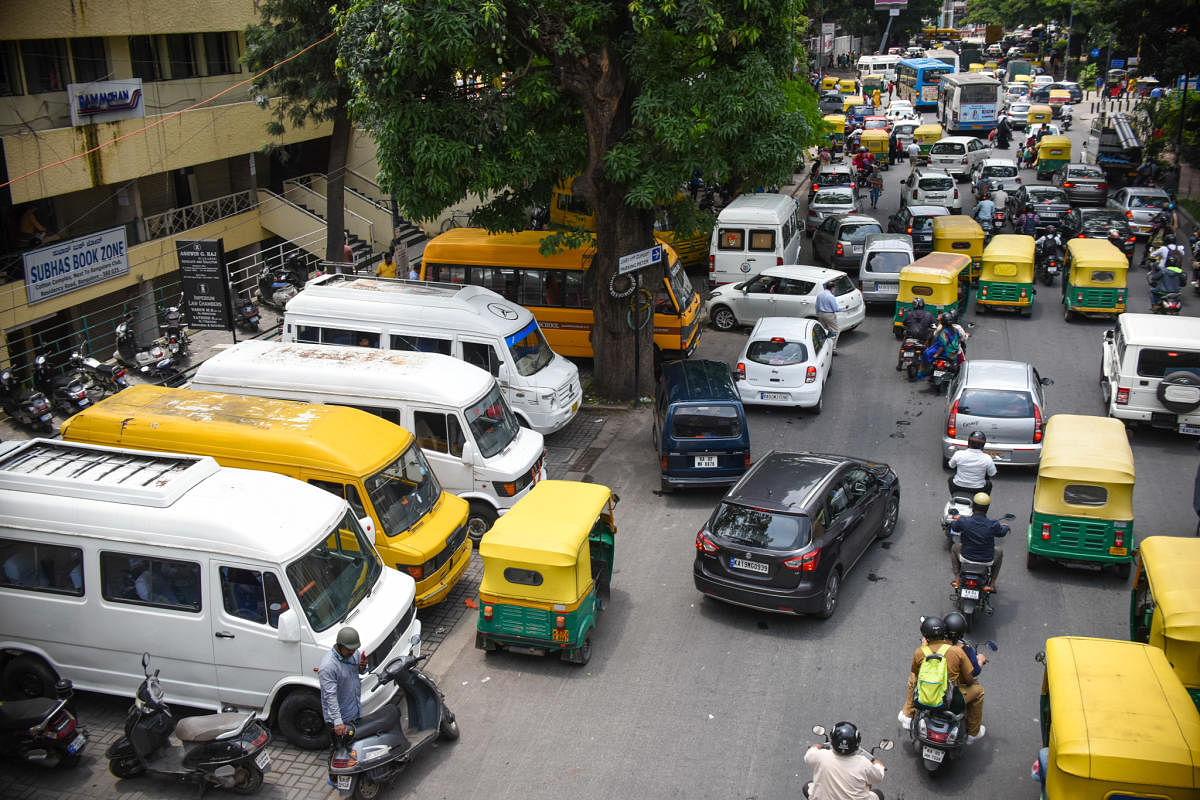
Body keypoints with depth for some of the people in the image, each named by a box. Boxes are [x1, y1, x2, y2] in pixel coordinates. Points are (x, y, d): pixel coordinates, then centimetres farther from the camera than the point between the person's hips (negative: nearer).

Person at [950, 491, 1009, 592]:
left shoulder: (963, 522, -21)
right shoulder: (993, 525, -21)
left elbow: (954, 527, 3)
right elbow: (1002, 533, 3)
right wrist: (1005, 527, 28)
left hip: (966, 558, 0)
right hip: (987, 561, 0)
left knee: (954, 547, 31)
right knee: (999, 551, 32)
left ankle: (957, 579, 29)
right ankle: (992, 584, 35)